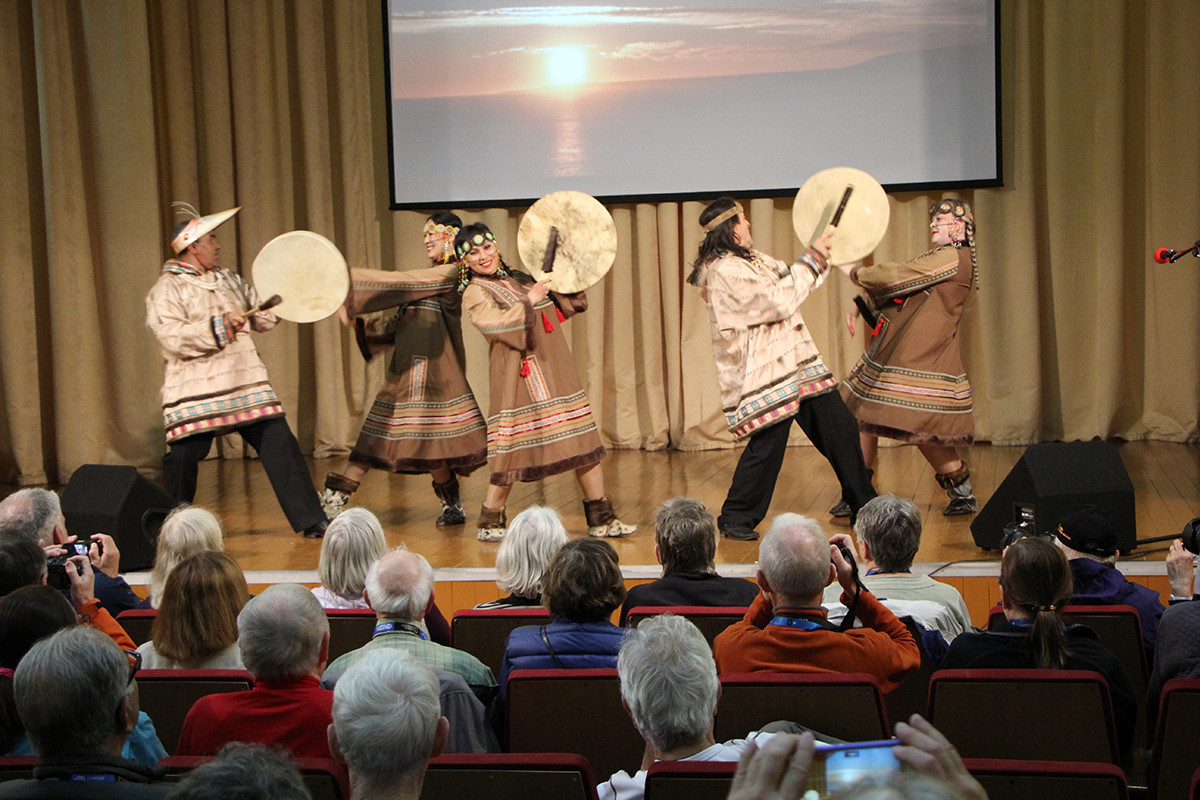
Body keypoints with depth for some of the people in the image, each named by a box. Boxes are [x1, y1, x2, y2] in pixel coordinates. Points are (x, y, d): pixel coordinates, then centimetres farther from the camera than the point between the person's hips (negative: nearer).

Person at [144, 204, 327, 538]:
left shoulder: (228, 279, 17)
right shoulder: (166, 289, -3)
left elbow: (261, 317, 24)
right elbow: (173, 337, -17)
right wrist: (220, 326, -19)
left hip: (246, 386, 5)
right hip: (195, 394, -5)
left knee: (280, 445, -3)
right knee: (181, 459, -1)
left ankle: (310, 520, 2)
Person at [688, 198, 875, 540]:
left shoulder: (750, 257, 14)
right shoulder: (725, 270, -18)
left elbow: (786, 279, 26)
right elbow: (780, 301, -21)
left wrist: (824, 254, 17)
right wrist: (812, 259, -13)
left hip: (793, 359, 10)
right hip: (762, 369, -10)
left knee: (838, 427, 11)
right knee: (767, 442, -10)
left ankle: (864, 504, 22)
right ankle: (735, 519, 7)